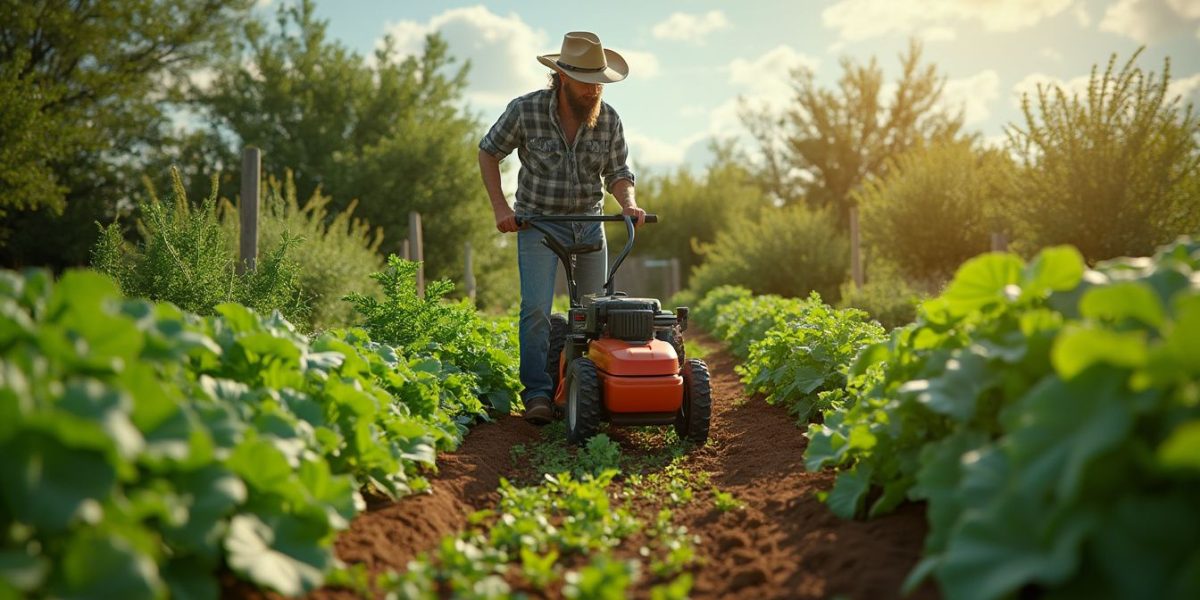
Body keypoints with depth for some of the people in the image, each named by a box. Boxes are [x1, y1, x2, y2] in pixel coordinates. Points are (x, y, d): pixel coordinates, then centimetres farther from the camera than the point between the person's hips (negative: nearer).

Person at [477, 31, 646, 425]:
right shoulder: (526, 111, -14)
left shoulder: (609, 120, -6)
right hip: (539, 220, -3)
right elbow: (488, 152, -1)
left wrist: (628, 204, -17)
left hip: (589, 222, 4)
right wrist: (500, 207, -8)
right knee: (536, 307, -16)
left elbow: (617, 173, 5)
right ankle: (537, 393, -10)